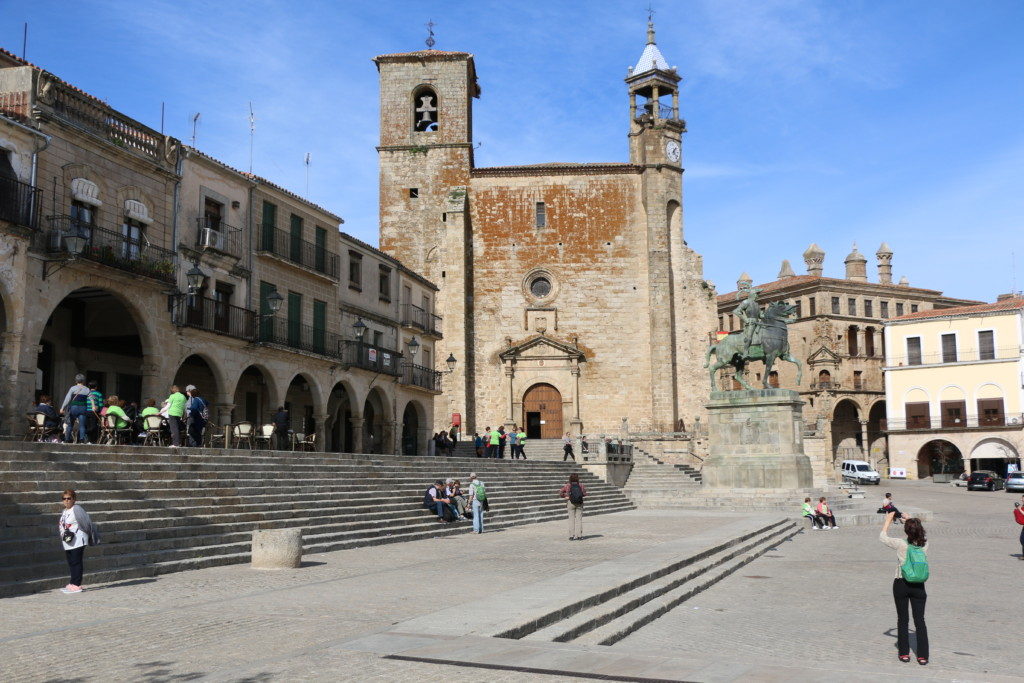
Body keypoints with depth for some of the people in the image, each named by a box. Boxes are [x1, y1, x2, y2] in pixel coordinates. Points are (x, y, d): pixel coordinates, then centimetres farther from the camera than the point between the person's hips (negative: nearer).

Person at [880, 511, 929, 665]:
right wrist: (910, 521, 26)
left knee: (902, 620, 11)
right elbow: (917, 536, 18)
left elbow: (882, 537, 1)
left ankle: (904, 653, 17)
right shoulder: (925, 545, -7)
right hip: (918, 587, 2)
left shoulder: (901, 544, -15)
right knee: (920, 620, 6)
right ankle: (922, 656, 4)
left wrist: (888, 520, 12)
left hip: (901, 585, -2)